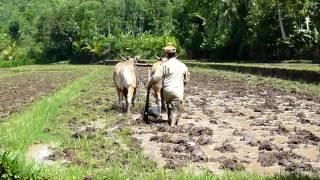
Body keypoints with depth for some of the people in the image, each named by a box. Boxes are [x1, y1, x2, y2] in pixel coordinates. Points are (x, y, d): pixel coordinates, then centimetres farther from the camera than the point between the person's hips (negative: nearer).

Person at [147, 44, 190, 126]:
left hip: (167, 91, 1)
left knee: (170, 109, 18)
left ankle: (170, 124, 28)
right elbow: (186, 80, 15)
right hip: (178, 92, 0)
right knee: (176, 111, -1)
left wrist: (149, 85, 5)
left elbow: (156, 77, -11)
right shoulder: (183, 65, 4)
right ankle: (172, 126, -15)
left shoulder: (164, 65, -7)